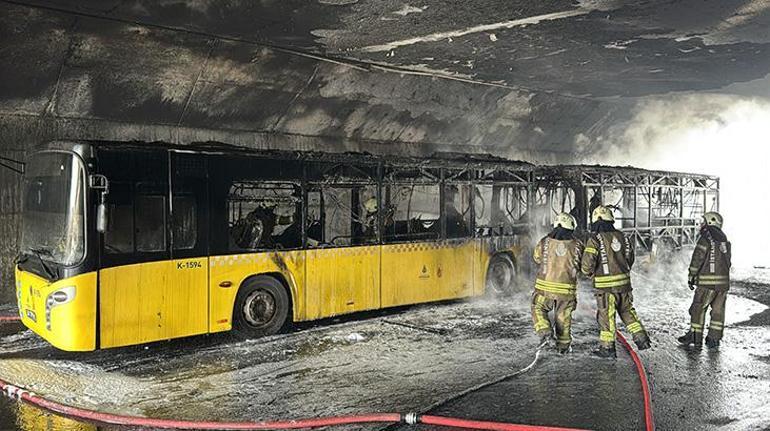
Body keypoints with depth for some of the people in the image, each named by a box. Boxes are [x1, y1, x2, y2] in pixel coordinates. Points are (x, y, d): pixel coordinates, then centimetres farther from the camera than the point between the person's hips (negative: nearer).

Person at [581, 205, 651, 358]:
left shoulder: (595, 238, -14)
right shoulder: (622, 237, 5)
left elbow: (587, 263, -18)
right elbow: (630, 259, 16)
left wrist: (588, 272, 3)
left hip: (605, 284, -5)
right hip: (624, 282, 5)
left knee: (606, 316, 5)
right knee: (627, 311, 20)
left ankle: (607, 348, 11)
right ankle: (642, 338, 20)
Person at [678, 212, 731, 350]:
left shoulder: (705, 239, -10)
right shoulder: (725, 240, 13)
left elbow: (697, 259, -12)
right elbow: (728, 262, 17)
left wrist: (691, 276, -4)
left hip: (707, 281, -7)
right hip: (724, 281, 7)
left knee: (698, 308, 3)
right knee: (718, 310, 11)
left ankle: (695, 337, 5)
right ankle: (714, 339, 14)